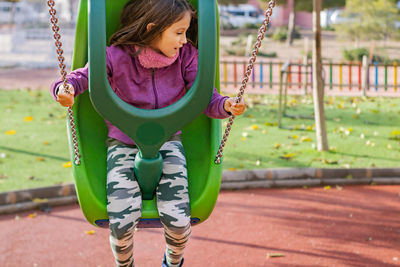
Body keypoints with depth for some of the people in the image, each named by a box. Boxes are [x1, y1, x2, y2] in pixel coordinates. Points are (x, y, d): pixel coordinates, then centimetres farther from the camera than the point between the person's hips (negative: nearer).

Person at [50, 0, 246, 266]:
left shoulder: (186, 56, -4)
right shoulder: (117, 57, -11)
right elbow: (82, 76, -3)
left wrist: (226, 105, -28)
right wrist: (65, 89, -26)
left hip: (168, 141, 1)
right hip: (123, 143, -1)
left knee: (178, 221, -17)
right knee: (122, 224, -19)